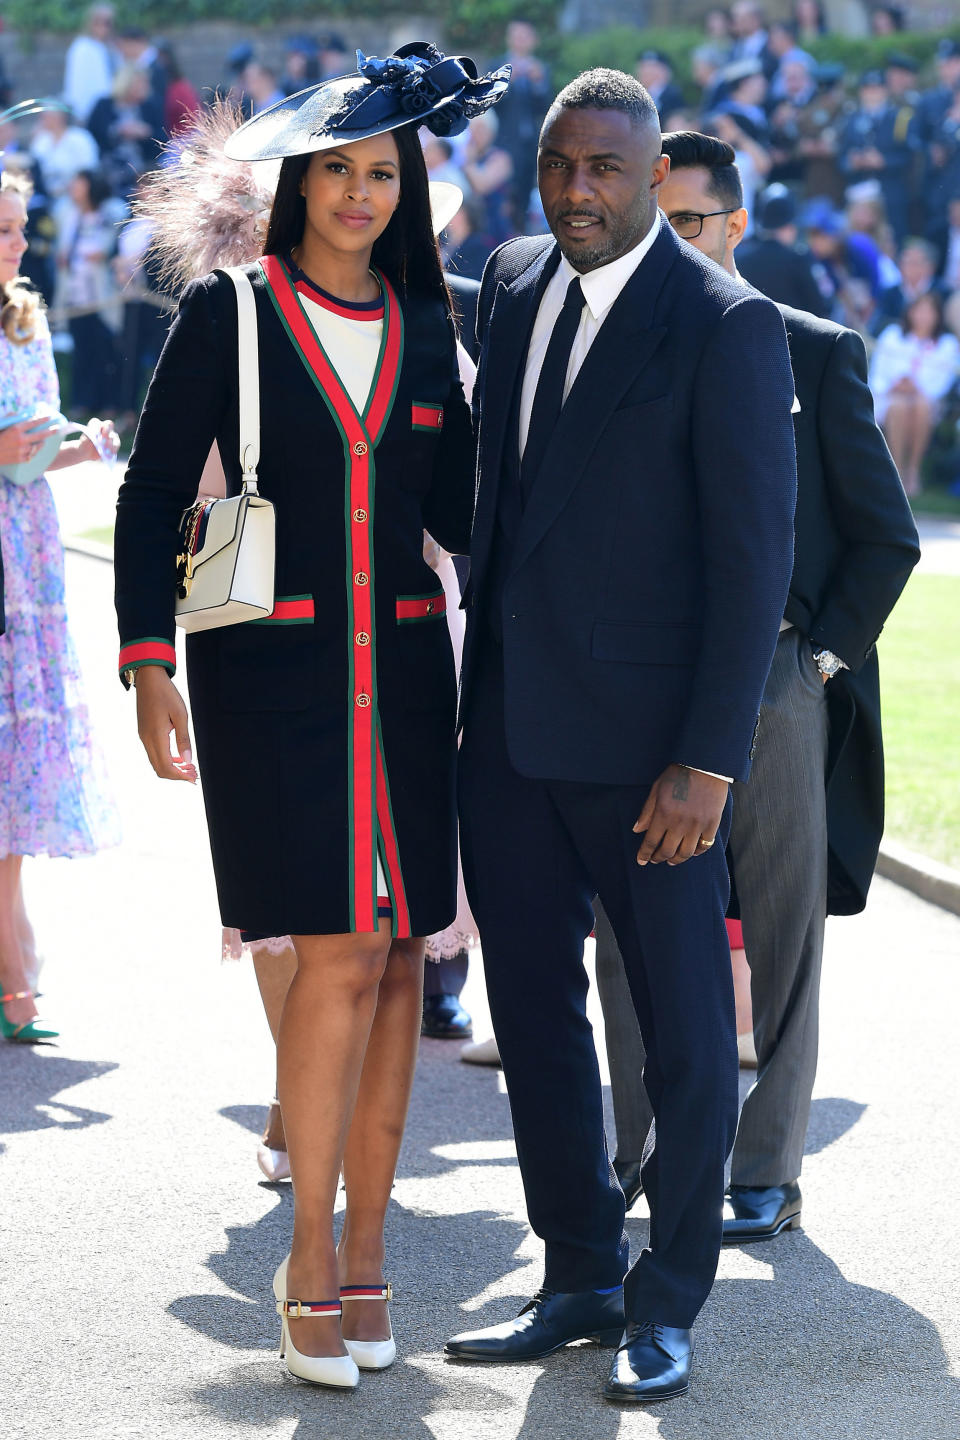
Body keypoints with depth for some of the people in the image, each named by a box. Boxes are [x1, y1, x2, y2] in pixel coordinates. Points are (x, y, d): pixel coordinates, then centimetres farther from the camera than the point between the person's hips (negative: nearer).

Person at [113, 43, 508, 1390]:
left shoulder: (424, 330, 11)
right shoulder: (227, 312, 0)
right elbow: (152, 496, 0)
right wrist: (150, 667, -7)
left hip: (400, 671, 4)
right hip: (274, 672, -4)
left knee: (398, 959, 3)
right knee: (342, 954, -12)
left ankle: (365, 1253, 12)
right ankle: (312, 1257, -1)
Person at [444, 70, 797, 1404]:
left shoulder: (727, 326, -11)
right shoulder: (512, 283, 9)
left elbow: (753, 553, -13)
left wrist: (710, 759, -17)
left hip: (645, 742, -6)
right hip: (510, 731, 7)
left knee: (685, 1032, 5)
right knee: (533, 1013, 13)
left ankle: (668, 1304, 17)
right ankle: (580, 1280, 26)